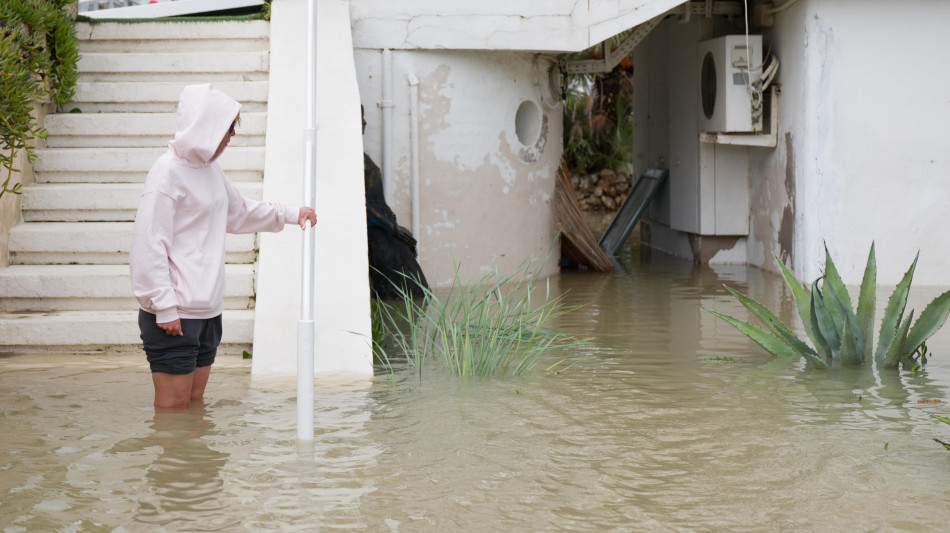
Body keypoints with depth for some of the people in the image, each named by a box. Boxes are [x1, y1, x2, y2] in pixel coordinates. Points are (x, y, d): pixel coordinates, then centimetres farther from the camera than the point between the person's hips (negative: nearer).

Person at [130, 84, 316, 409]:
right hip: (174, 314, -9)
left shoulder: (210, 168, 14)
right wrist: (164, 307, -20)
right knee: (174, 406, -6)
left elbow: (238, 213, 33)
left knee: (195, 401, 12)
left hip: (207, 309, 9)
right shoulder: (169, 172, -13)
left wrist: (291, 214, 26)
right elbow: (149, 244, -17)